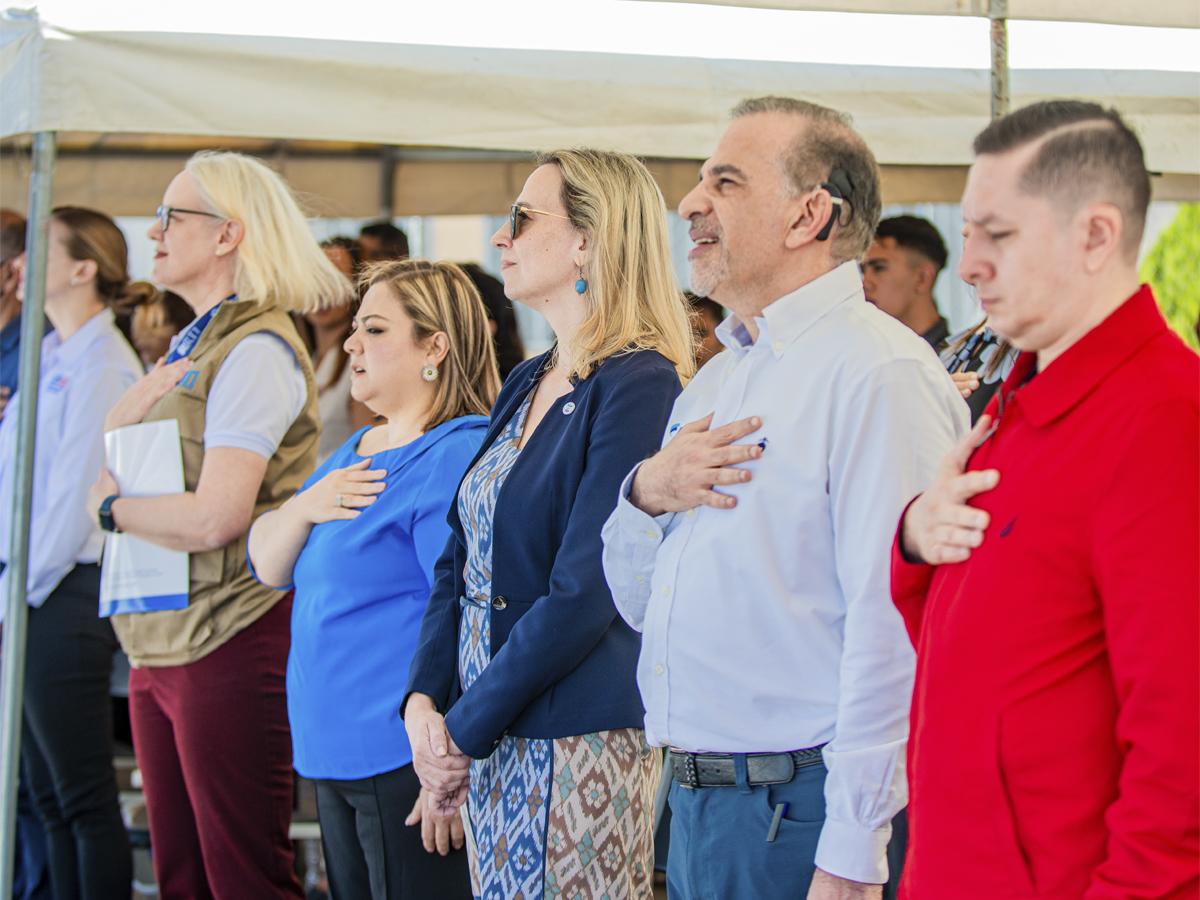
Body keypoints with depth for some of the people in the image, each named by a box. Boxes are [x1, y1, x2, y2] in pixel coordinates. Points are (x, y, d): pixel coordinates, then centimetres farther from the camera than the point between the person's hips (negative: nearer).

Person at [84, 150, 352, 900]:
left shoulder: (256, 351, -12)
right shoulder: (191, 348, 16)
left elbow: (215, 517, -21)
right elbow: (106, 466, 14)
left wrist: (112, 505, -5)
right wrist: (140, 400, -3)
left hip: (230, 643, -9)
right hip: (161, 644, 9)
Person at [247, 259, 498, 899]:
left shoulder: (458, 458, -15)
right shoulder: (353, 454, 16)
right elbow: (268, 566, 17)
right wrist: (307, 505, -5)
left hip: (406, 766, -10)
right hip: (334, 759, 10)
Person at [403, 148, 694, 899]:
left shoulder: (640, 387, -14)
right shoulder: (526, 386, 13)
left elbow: (582, 596, -19)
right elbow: (461, 561, 14)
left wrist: (465, 729, -13)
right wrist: (425, 700, -1)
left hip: (578, 750, -8)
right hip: (491, 749, 8)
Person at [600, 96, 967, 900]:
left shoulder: (879, 373, -14)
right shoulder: (714, 383, 17)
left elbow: (891, 632, -20)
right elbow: (638, 601, 20)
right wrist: (647, 494, -1)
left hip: (800, 814, -8)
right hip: (696, 803, 8)